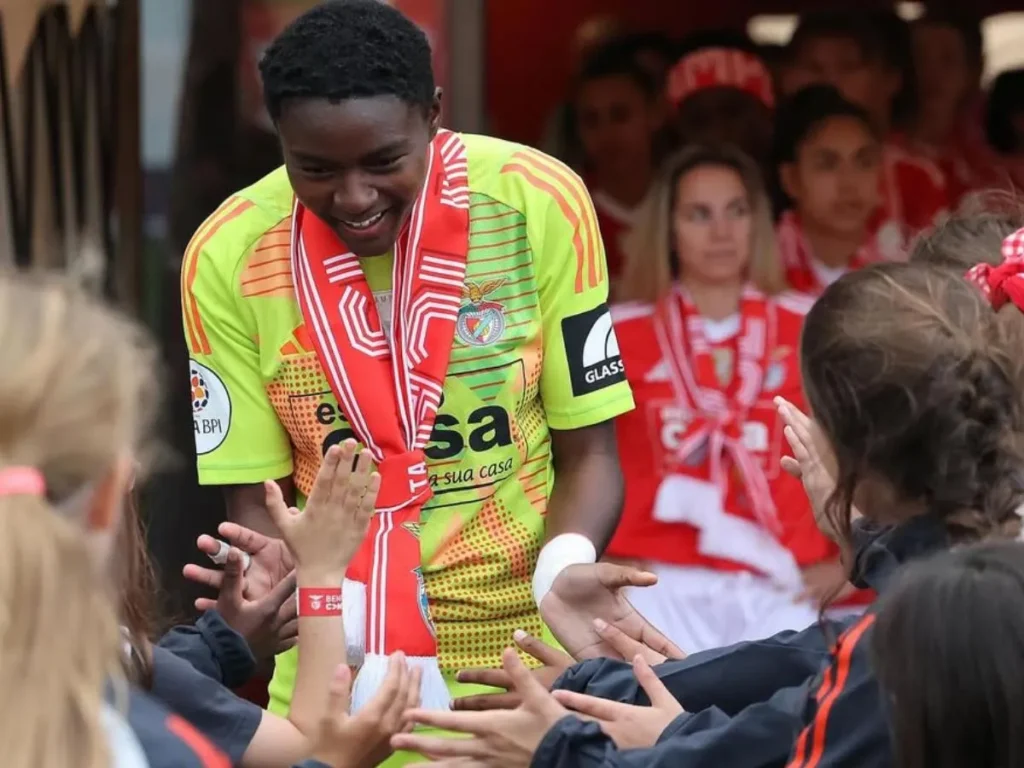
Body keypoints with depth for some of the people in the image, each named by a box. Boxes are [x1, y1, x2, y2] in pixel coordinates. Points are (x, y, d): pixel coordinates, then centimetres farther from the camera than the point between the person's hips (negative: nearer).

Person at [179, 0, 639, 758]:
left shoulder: (542, 203, -13)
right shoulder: (228, 257, -12)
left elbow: (587, 452, -6)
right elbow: (256, 499, -5)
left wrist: (566, 565, -25)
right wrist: (273, 578, -27)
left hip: (527, 648, 0)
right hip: (343, 667, 0)